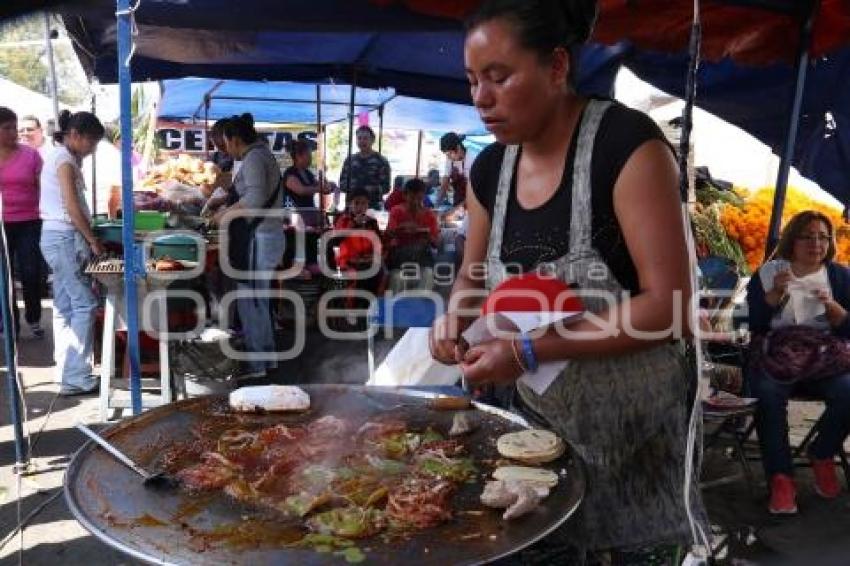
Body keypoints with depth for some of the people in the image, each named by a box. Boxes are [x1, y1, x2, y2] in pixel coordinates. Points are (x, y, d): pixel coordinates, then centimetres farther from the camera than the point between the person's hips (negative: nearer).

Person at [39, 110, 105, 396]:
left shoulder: (60, 156, 17)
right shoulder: (64, 159, -12)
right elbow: (73, 207, -19)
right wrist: (93, 240, -12)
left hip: (58, 236, 10)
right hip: (65, 237, -10)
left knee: (65, 306, 11)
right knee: (84, 305, -9)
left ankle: (68, 371, 17)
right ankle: (76, 377, -7)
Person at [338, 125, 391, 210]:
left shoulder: (381, 161, 0)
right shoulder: (350, 160, 13)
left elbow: (385, 187, -5)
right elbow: (342, 183, 13)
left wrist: (371, 189, -21)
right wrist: (350, 188, -8)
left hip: (373, 207, -3)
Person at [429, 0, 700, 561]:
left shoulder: (626, 144, -20)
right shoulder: (490, 168, 0)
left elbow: (668, 305, -23)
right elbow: (473, 274, 12)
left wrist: (529, 352, -27)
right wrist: (456, 317, -11)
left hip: (630, 422, -5)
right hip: (540, 417, 6)